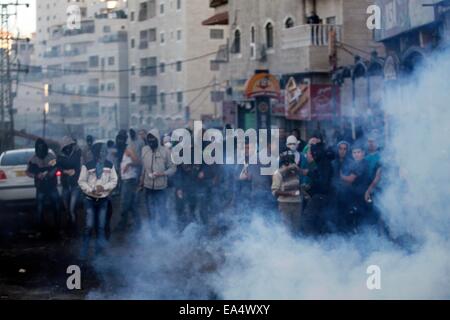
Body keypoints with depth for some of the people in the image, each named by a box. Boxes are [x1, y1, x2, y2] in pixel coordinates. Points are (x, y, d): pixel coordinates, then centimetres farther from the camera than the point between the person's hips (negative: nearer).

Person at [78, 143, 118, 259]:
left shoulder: (110, 165, 0)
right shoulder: (87, 165, -9)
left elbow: (114, 181, 2)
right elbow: (81, 181, -5)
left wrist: (103, 187, -15)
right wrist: (91, 190, -19)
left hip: (103, 199, 3)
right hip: (90, 199, -3)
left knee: (101, 226, 6)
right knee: (89, 226, -7)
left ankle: (99, 251, 17)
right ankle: (84, 251, 4)